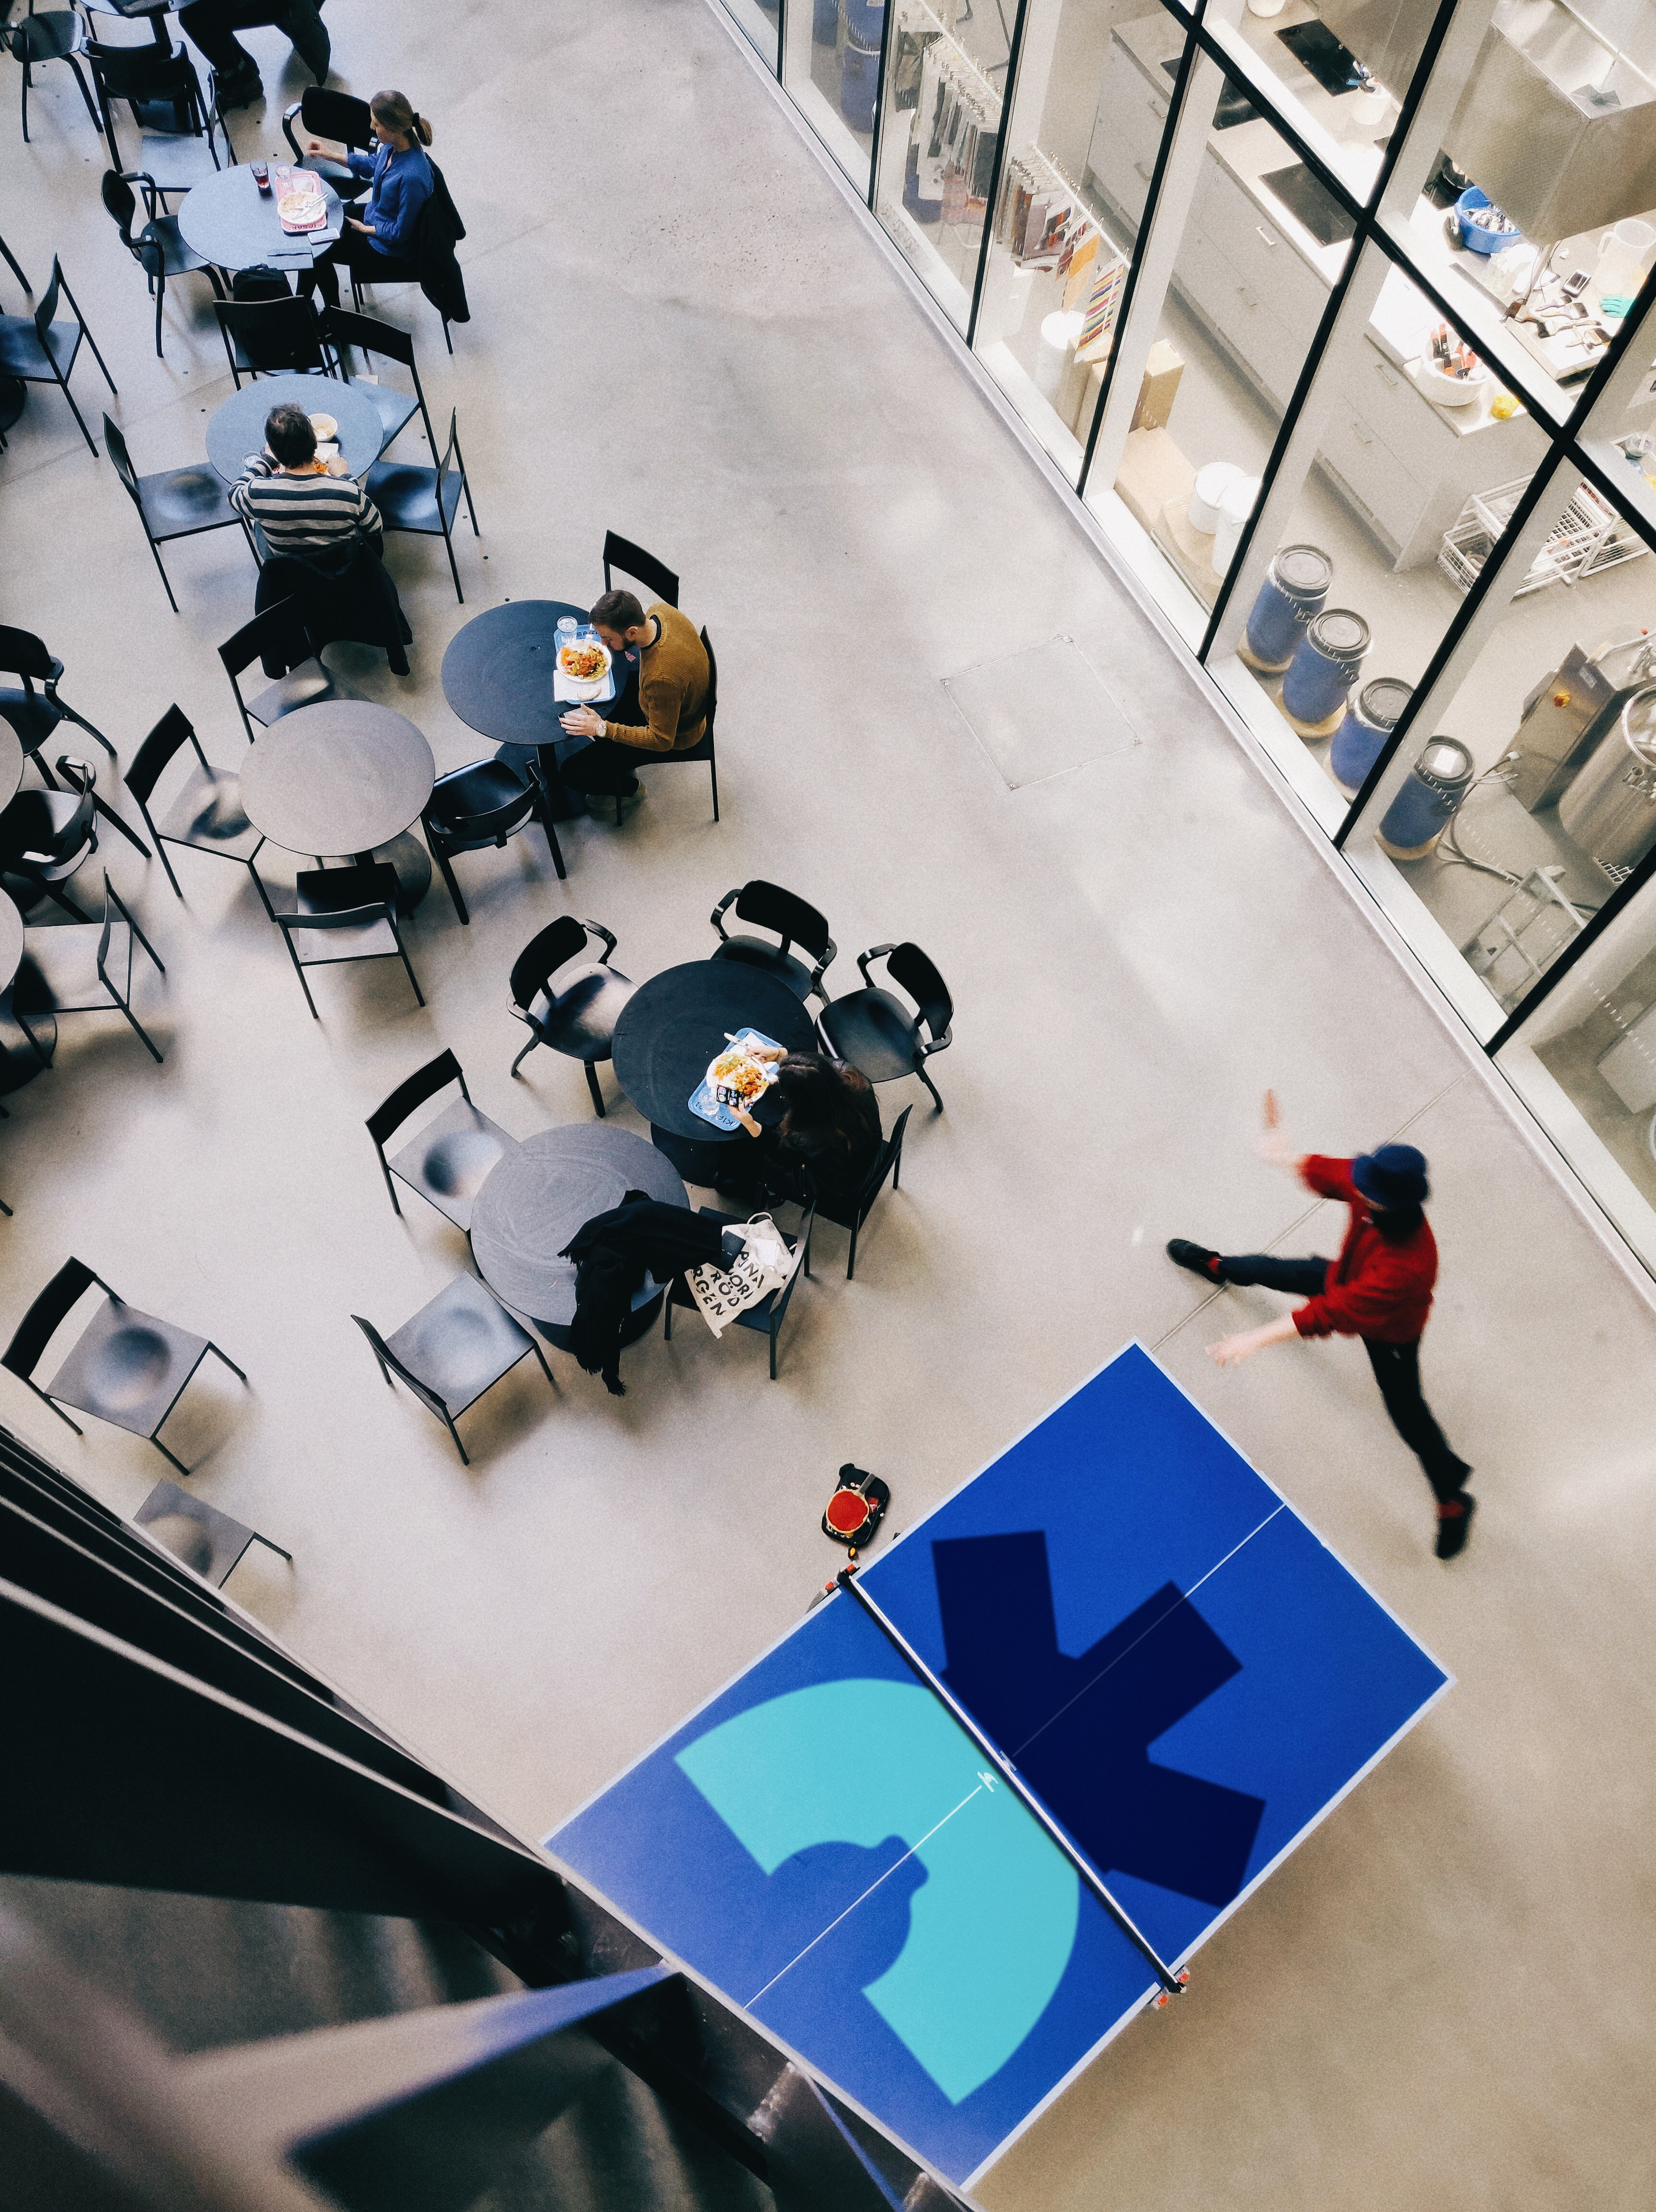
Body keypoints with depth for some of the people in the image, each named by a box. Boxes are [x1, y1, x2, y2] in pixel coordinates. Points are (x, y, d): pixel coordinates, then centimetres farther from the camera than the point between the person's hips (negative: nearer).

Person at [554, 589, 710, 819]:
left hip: (674, 737, -8)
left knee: (572, 772, -7)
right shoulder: (659, 610, -22)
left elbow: (662, 740, -30)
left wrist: (603, 728, -31)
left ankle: (631, 789, 21)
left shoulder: (662, 679, -45)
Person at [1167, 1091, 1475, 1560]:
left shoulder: (1405, 1267, -51)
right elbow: (1323, 1173, -9)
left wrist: (1256, 1340, -47)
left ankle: (1454, 1501, 37)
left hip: (1388, 1332, -6)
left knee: (1407, 1414, 11)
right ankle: (1219, 1267, 64)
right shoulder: (1372, 1188, -34)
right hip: (1346, 1277, 7)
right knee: (1275, 1271, 28)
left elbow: (1329, 1315, -48)